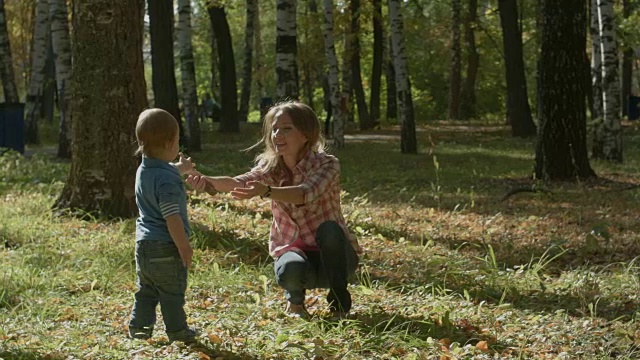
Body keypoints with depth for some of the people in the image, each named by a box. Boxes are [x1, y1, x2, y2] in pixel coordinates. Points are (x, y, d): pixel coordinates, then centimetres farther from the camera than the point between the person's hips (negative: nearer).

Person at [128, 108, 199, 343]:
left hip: (143, 243, 8)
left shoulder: (144, 170, 6)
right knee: (172, 293, 4)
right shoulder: (167, 179, -22)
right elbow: (172, 218, -24)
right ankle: (177, 332, 13)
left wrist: (179, 169, 45)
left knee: (146, 290, 18)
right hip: (165, 246, -8)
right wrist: (184, 246, -19)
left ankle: (138, 328, 21)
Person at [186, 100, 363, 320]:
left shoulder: (327, 165, -16)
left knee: (329, 229, -35)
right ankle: (295, 298, 2)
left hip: (334, 254, -1)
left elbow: (306, 194, -38)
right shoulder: (271, 167, -4)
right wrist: (208, 182, -49)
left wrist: (266, 191, -57)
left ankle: (339, 301, -14)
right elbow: (240, 182, -27)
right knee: (289, 269, -34)